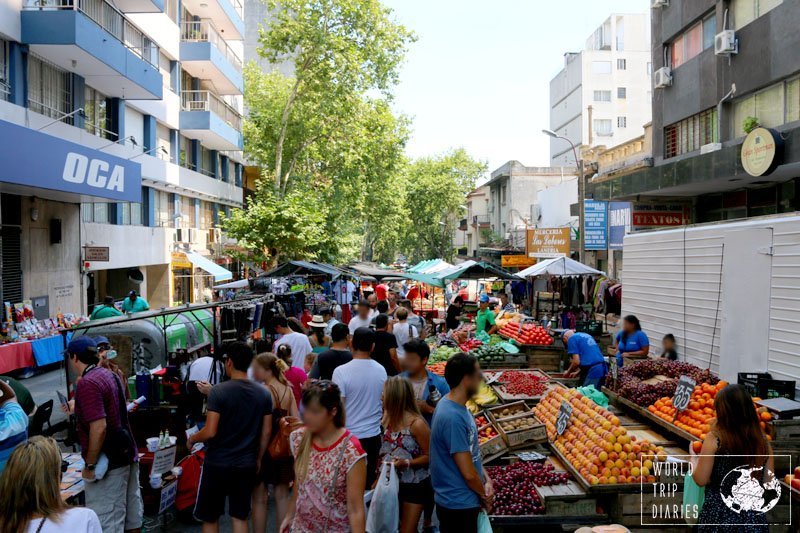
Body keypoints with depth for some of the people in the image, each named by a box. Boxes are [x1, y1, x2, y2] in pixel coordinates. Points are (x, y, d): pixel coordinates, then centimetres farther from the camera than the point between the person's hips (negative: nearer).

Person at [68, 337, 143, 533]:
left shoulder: (87, 383, -18)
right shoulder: (110, 375, 10)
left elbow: (99, 428, -25)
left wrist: (90, 465, -16)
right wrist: (77, 409, 35)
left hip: (108, 462, -9)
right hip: (128, 454, 9)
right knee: (132, 515, 16)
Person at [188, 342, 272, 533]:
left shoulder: (218, 391, -15)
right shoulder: (263, 393, -1)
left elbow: (210, 432, -17)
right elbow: (266, 433, 3)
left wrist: (191, 439, 2)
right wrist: (258, 458, 16)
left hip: (217, 464, -4)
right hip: (247, 465, 4)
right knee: (240, 518, 13)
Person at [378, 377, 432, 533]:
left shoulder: (416, 424, -22)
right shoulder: (391, 421, -2)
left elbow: (429, 456, -17)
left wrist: (407, 463, -28)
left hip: (415, 486, -7)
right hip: (394, 483, 7)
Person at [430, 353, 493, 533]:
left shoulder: (457, 406, 1)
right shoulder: (453, 418, -28)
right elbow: (468, 473, -23)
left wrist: (486, 480, 0)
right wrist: (485, 494, -6)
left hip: (463, 500, 9)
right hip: (459, 504, -9)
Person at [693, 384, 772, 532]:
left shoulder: (714, 439, -16)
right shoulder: (763, 442, -4)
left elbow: (701, 480, -11)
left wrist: (693, 457, 6)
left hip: (720, 516, -3)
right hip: (753, 518, 3)